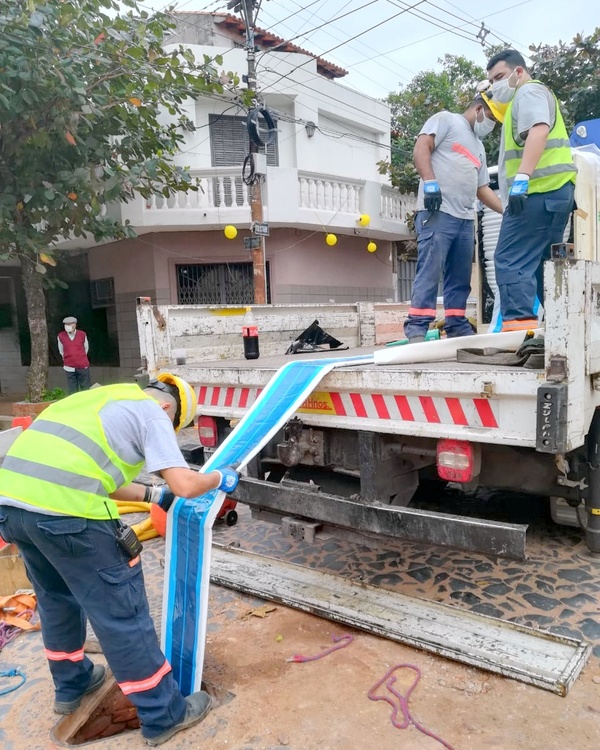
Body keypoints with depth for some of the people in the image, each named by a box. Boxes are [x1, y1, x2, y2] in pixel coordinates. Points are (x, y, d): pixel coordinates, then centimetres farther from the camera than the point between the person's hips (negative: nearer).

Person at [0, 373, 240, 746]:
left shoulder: (101, 399, 27)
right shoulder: (151, 411, 4)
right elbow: (185, 485, -5)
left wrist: (154, 494, 35)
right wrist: (219, 478, 15)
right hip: (67, 510, -8)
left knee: (57, 599, 29)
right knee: (120, 612, 6)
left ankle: (72, 685, 49)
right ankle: (164, 714, 21)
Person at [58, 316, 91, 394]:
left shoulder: (82, 334, -2)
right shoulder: (61, 336, -2)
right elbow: (61, 350, 13)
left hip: (83, 366, 0)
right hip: (69, 368, 0)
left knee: (86, 389, 6)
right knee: (72, 391, 3)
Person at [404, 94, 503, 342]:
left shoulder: (478, 147, 32)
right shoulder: (446, 119, 10)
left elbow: (482, 188, 30)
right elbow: (421, 148, -5)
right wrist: (430, 182, -19)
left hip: (465, 219, 8)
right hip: (437, 212, -8)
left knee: (460, 277, 6)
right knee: (430, 270, -14)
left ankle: (457, 327, 12)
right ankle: (416, 329, -14)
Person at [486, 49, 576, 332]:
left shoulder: (529, 91, 0)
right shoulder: (522, 99, 32)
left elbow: (539, 131, -19)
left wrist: (521, 178, -30)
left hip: (539, 190, -11)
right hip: (553, 190, 11)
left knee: (511, 260, -17)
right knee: (543, 261, 11)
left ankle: (519, 324, -25)